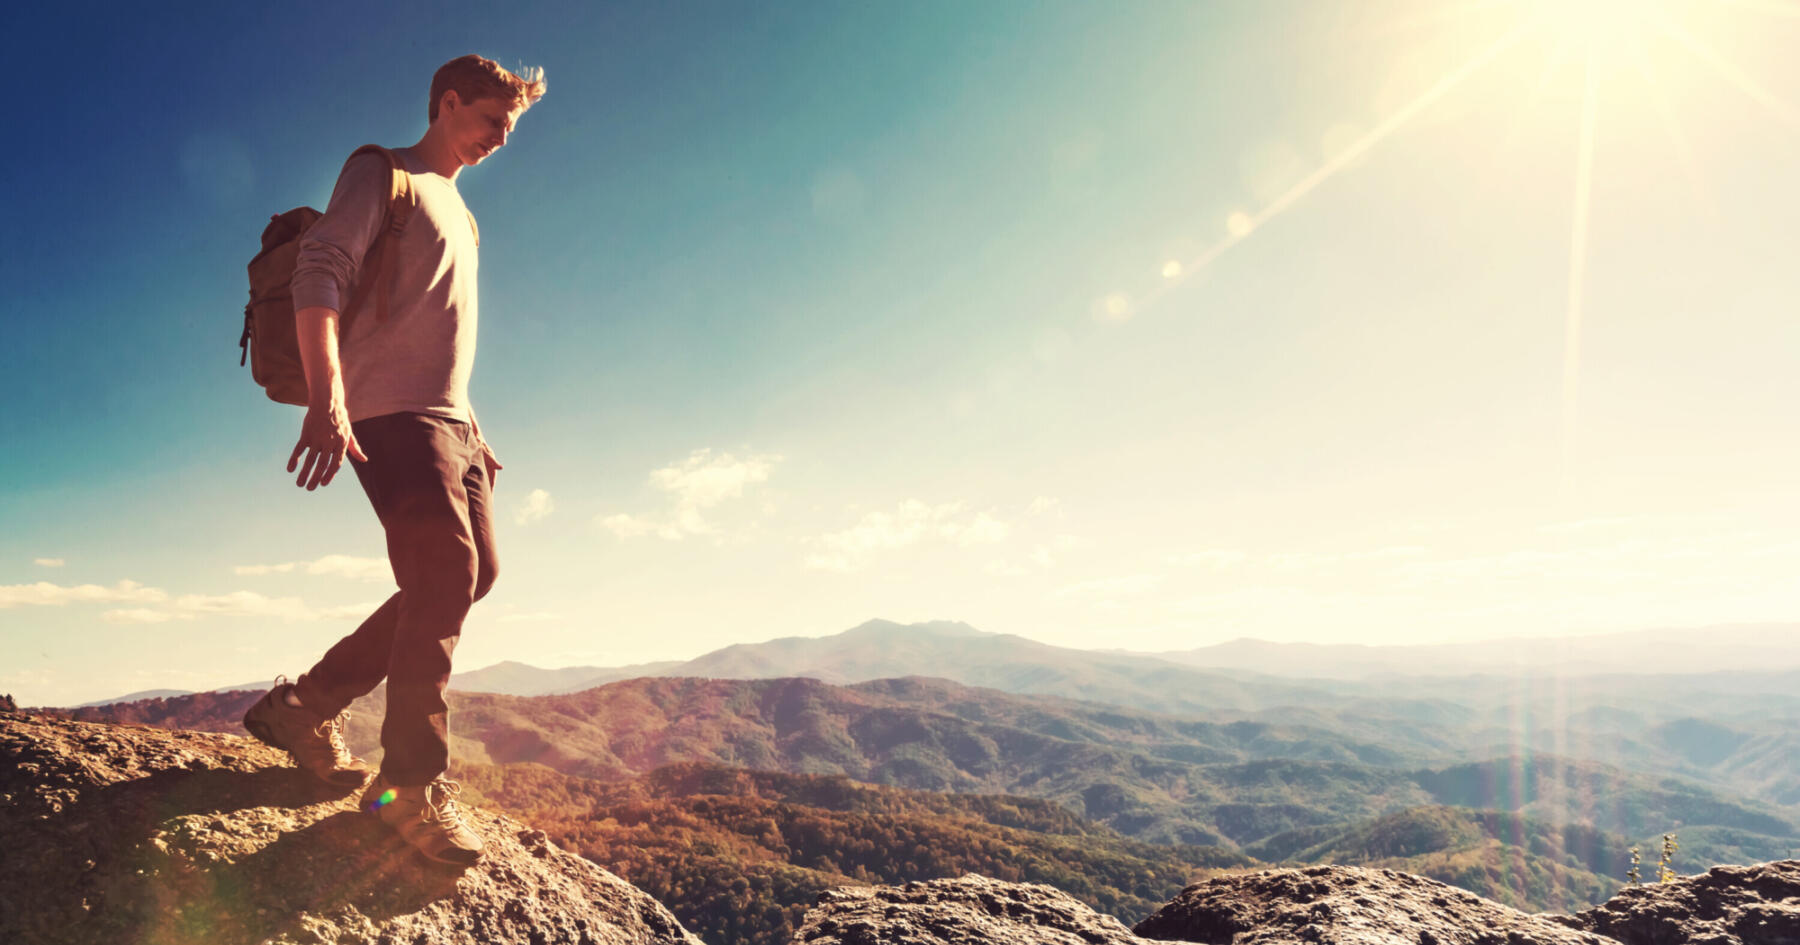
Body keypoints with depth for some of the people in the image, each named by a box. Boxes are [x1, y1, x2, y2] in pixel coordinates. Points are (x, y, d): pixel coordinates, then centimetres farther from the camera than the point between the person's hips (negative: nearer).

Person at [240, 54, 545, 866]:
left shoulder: (456, 211, 27)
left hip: (448, 419, 9)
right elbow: (318, 275, -14)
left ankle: (308, 705, 15)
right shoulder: (382, 174, 1)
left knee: (470, 574, 6)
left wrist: (472, 430, 23)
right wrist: (326, 401, -27)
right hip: (391, 411, -9)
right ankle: (413, 784, -13)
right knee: (447, 572, -19)